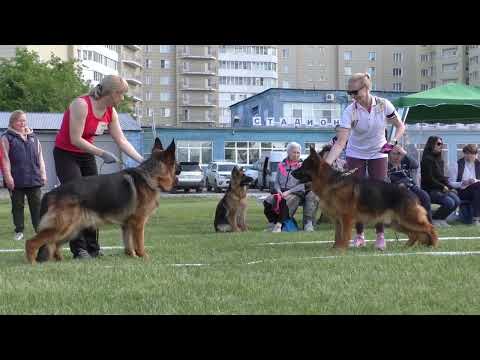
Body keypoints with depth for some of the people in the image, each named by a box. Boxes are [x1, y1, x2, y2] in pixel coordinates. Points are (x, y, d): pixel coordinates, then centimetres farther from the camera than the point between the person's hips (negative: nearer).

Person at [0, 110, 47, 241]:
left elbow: (40, 157, 16)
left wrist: (43, 173, 9)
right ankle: (19, 231, 12)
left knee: (37, 205, 2)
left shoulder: (33, 137, 15)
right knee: (17, 205, 5)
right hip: (16, 180, -3)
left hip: (34, 178, 3)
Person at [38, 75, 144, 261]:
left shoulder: (111, 112, -2)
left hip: (86, 155, 7)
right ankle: (79, 249, -11)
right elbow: (75, 139, -25)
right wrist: (102, 153, -25)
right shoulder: (81, 105, -25)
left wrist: (141, 160, -8)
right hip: (65, 155, -7)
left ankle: (92, 247, 10)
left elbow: (121, 140, 0)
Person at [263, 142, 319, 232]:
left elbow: (303, 185, -3)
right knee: (267, 202, -27)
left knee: (284, 201, -38)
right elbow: (276, 182, 16)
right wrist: (278, 190, -7)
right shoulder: (281, 165, 17)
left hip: (296, 193, -4)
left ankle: (279, 224, -28)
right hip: (281, 192, 4)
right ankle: (272, 222, -10)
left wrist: (288, 192, -13)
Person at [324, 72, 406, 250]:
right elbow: (341, 142, -28)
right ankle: (359, 235, 13)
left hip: (378, 154, 0)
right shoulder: (350, 111, -21)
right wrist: (326, 164, -39)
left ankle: (380, 235, 5)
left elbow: (400, 126, -3)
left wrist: (393, 142, -23)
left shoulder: (384, 105, -17)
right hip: (356, 155, 0)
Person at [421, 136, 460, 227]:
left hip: (440, 189, 8)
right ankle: (433, 219, -7)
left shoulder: (439, 160, 16)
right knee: (449, 202, -25)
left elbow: (441, 177, 17)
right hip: (430, 190, -8)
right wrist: (443, 187, -14)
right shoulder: (427, 159, -10)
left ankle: (441, 218, 3)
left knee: (457, 201, -13)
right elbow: (429, 179, -14)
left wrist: (449, 187, 2)